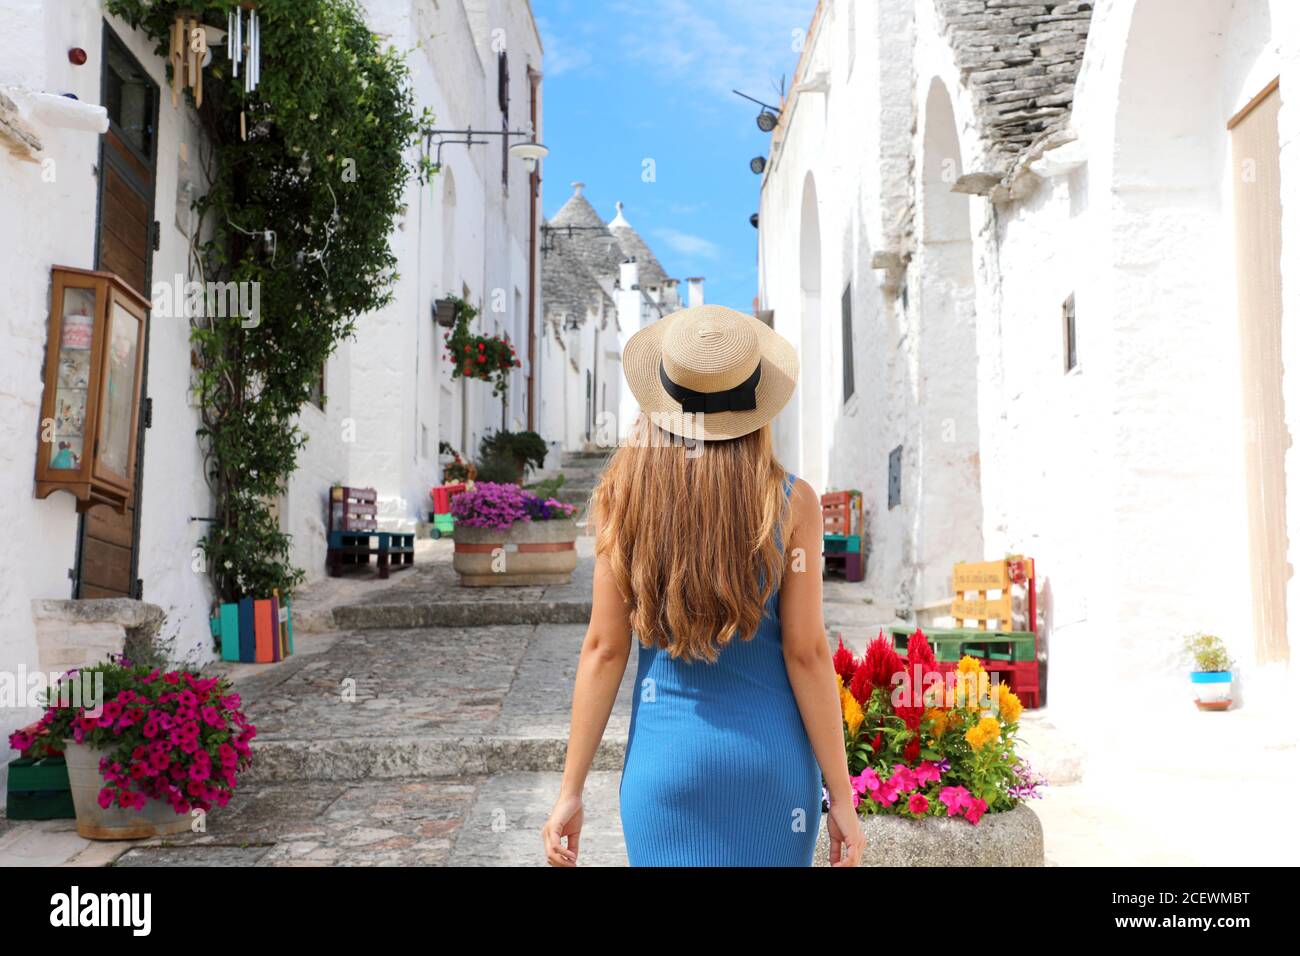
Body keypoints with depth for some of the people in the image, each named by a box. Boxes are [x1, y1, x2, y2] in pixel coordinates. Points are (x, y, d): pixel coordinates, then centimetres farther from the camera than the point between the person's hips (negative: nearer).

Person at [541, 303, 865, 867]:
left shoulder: (626, 500, -7)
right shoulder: (791, 502, -10)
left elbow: (604, 650, -6)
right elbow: (807, 654, -9)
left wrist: (571, 792, 1)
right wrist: (841, 796, 0)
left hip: (665, 757, 1)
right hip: (771, 757, 0)